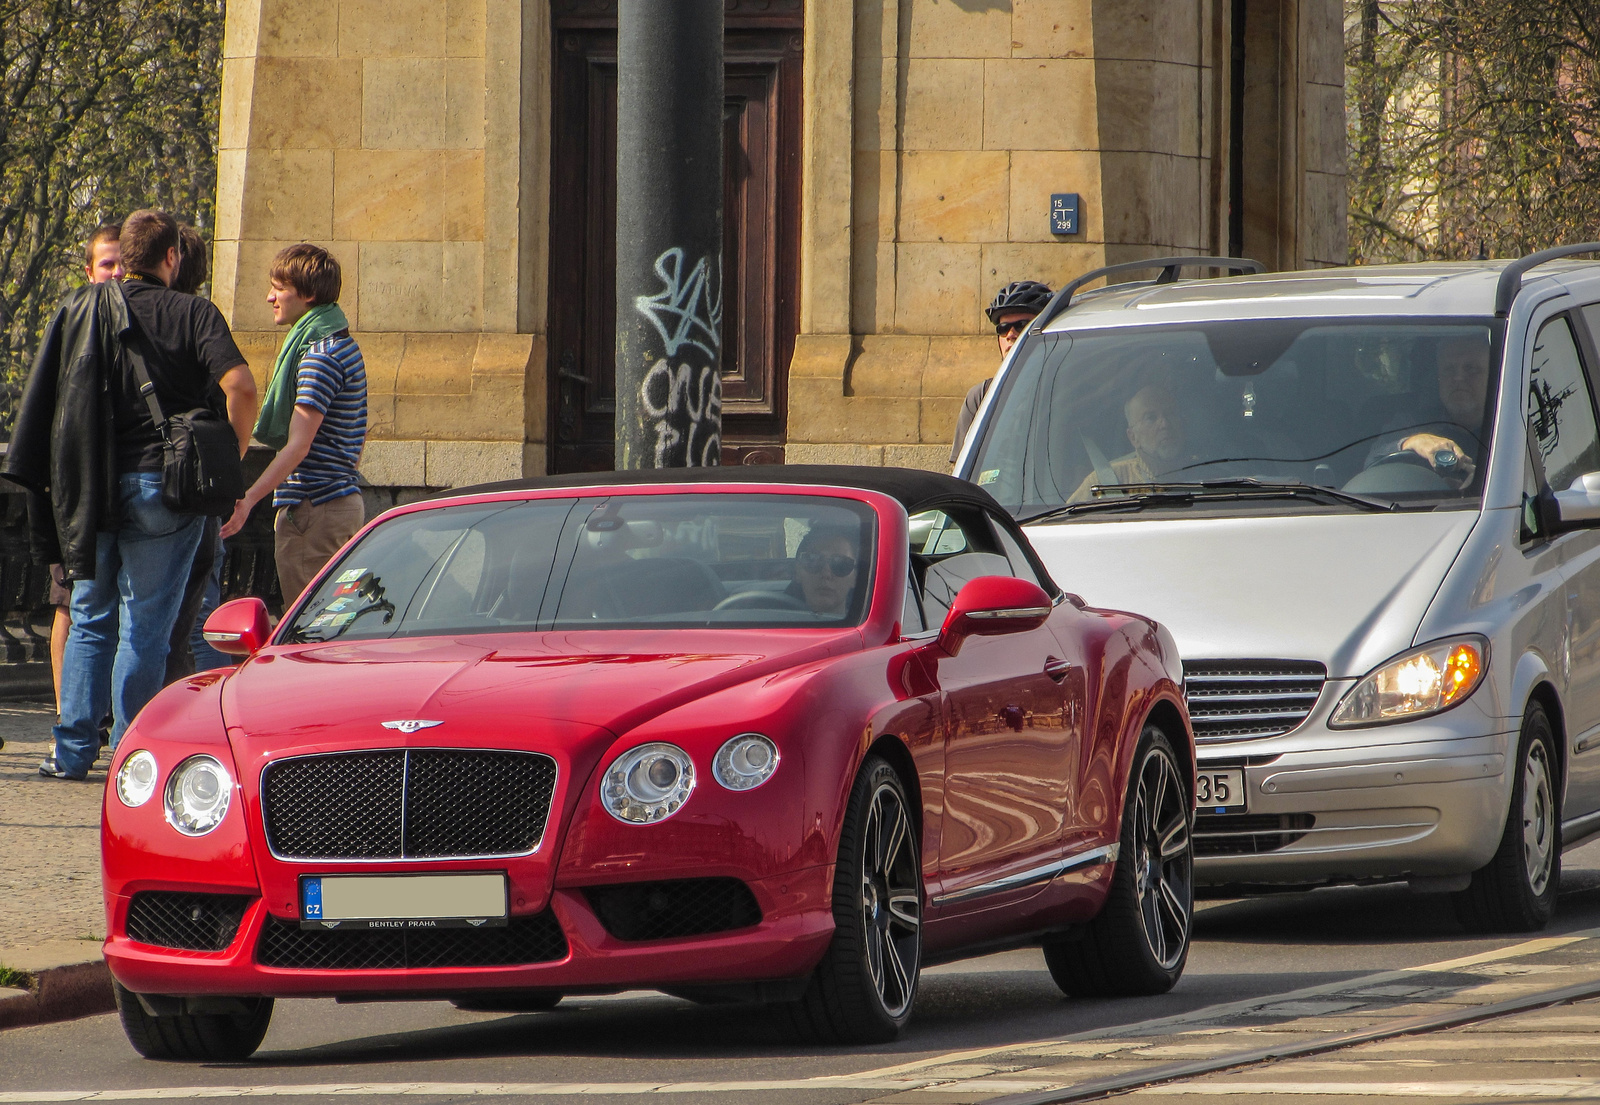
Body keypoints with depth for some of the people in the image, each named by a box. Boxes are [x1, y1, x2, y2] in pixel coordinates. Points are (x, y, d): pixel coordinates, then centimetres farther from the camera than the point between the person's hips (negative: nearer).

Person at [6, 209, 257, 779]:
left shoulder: (78, 309, 8)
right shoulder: (193, 315, -3)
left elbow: (42, 394, 7)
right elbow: (241, 386, -17)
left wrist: (63, 483, 14)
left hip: (89, 489, 3)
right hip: (162, 485, -3)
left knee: (90, 619, 15)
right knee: (145, 627, 2)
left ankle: (73, 750, 12)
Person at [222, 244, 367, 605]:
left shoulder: (319, 355, -15)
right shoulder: (343, 343, 16)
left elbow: (298, 446, -22)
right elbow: (359, 436, 22)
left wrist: (248, 500, -27)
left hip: (313, 507, -10)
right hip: (345, 500, 10)